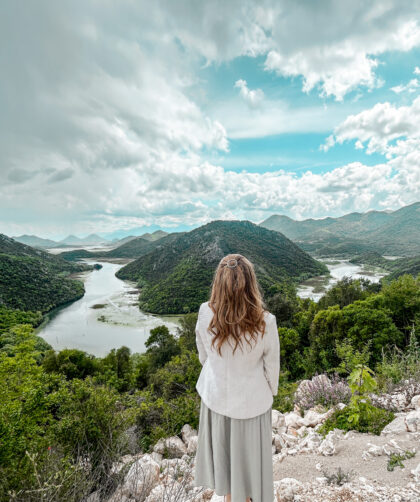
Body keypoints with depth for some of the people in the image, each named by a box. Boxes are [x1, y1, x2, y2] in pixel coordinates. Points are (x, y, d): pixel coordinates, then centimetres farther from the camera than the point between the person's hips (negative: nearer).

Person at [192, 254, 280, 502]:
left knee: (222, 448, 28)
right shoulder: (265, 322, -29)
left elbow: (203, 356, -7)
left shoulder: (205, 314, -24)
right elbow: (272, 366, -13)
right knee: (248, 453, 26)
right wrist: (271, 393, 8)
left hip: (215, 396, 2)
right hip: (252, 400, -2)